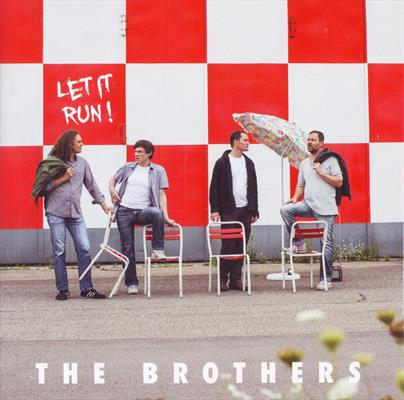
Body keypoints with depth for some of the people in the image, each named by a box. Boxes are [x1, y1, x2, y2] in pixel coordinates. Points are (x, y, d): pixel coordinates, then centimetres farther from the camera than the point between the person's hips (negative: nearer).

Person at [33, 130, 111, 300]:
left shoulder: (82, 163, 11)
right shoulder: (52, 162, -1)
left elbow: (91, 185, 16)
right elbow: (44, 187, -4)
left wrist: (103, 204, 13)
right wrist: (63, 179, -10)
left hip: (75, 213, 4)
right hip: (56, 213, -4)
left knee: (84, 249, -3)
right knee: (59, 251, 0)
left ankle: (86, 288, 4)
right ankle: (63, 289, 8)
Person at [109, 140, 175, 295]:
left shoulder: (158, 170, 4)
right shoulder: (128, 167, 11)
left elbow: (161, 194, -1)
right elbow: (113, 179, 24)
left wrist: (166, 217, -11)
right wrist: (112, 189, 1)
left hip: (143, 212, -2)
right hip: (124, 211, 2)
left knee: (157, 213, -36)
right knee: (127, 247, 0)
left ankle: (157, 250, -22)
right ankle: (131, 283, 10)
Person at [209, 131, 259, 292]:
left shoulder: (248, 163, 14)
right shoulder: (222, 162, -3)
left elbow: (253, 188, 17)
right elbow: (214, 187, -4)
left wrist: (254, 210, 12)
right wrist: (214, 209, -11)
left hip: (245, 211, 5)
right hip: (228, 211, -5)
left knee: (241, 246, 5)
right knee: (228, 245, -5)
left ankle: (236, 279, 10)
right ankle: (223, 279, 3)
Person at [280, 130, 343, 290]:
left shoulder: (330, 160, 1)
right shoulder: (304, 163, 19)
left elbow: (339, 182, -5)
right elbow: (300, 185, 22)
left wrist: (320, 172, -10)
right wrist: (295, 198, 3)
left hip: (325, 208, -5)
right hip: (308, 204, 5)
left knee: (326, 243, -4)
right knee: (285, 210, -21)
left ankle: (326, 279, 3)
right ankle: (299, 243, -7)